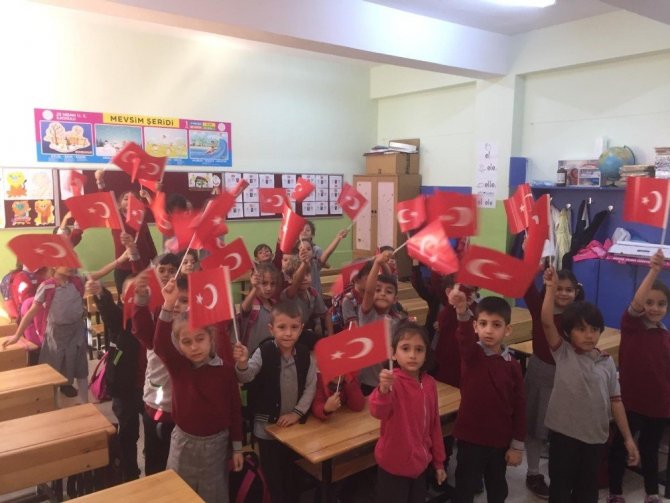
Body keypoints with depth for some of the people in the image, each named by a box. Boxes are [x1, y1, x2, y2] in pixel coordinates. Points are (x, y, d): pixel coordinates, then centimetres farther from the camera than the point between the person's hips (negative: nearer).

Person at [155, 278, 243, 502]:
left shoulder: (225, 370, -11)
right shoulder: (177, 366, -9)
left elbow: (235, 409, -3)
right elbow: (161, 345, -30)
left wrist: (237, 447, 0)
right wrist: (168, 306, -42)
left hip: (216, 443, -1)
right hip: (184, 442, 1)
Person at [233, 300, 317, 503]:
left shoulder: (305, 355, -8)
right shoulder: (263, 352, -18)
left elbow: (310, 386, -3)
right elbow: (246, 377, -30)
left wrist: (298, 412, -9)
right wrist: (242, 364, -51)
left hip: (293, 424, 3)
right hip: (267, 425, -3)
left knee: (290, 467, 22)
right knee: (272, 471, 10)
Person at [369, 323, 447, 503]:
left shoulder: (429, 383, -3)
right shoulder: (392, 382, -22)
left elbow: (434, 423, 8)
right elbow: (378, 412, -41)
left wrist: (439, 461, 14)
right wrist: (383, 390, -61)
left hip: (421, 463, 6)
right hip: (394, 465, -6)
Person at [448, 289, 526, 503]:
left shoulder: (512, 365, -6)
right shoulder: (471, 354, -12)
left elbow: (519, 406, 0)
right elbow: (464, 337, -36)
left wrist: (517, 445, 1)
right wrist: (462, 311, -58)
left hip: (500, 440, 2)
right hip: (470, 437, -2)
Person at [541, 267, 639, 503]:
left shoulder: (607, 363, 0)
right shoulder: (563, 353, -8)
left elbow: (615, 401, 4)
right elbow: (547, 323, -22)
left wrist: (628, 438, 3)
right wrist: (551, 288, -28)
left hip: (595, 436, 3)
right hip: (563, 432, -3)